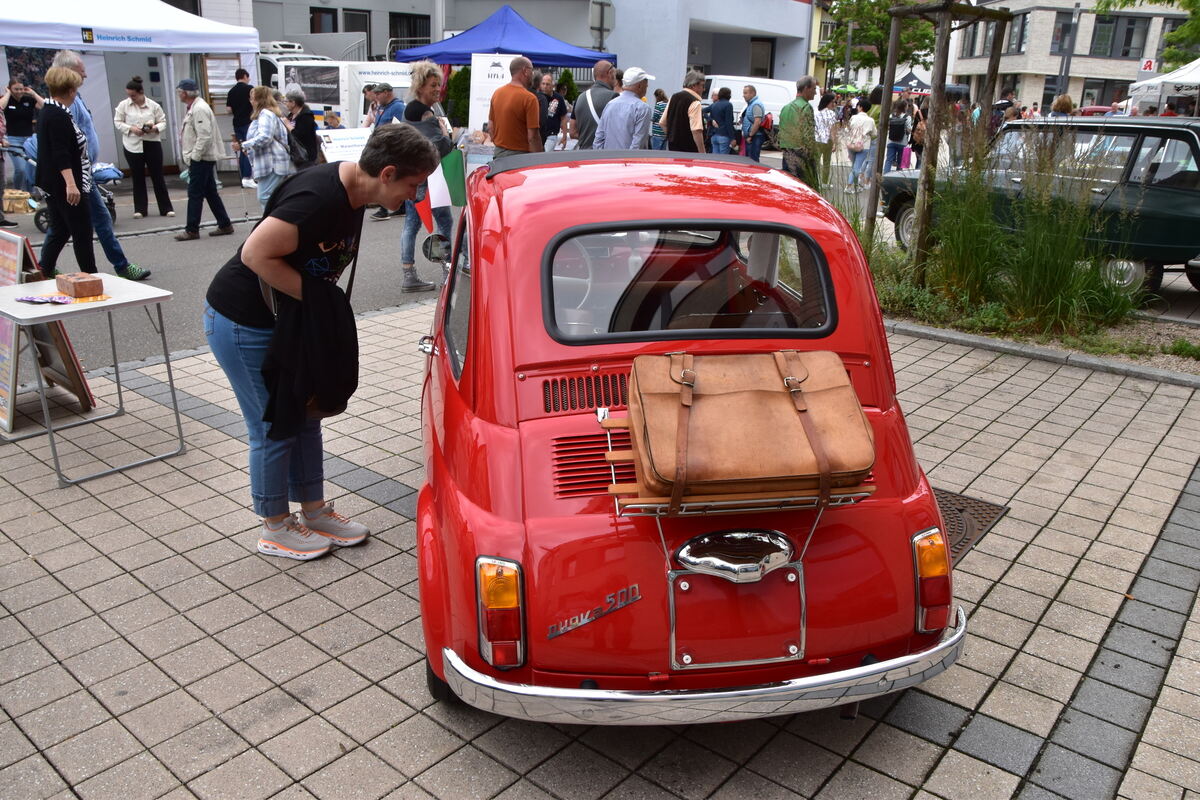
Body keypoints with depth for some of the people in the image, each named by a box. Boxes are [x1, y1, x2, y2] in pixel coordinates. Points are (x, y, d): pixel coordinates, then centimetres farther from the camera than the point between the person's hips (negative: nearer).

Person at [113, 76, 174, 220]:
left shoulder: (154, 105, -1)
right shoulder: (123, 105, 0)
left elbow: (163, 122, 3)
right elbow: (117, 122, 3)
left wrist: (155, 128, -18)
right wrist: (131, 128, -14)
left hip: (152, 144, -1)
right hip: (133, 145, 1)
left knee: (157, 176, 2)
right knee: (137, 177, 6)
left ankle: (166, 208, 7)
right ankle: (140, 209, 13)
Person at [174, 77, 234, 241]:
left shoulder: (199, 108, -17)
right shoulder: (194, 107, 15)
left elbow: (204, 136, -23)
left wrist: (194, 157, -19)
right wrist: (191, 157, 16)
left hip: (200, 160, -10)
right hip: (199, 159, 10)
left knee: (195, 194, -4)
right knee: (210, 193, 12)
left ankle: (191, 230, 1)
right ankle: (224, 225, 16)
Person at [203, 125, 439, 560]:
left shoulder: (352, 192, 0)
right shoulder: (320, 198, -30)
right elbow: (256, 253, -30)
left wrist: (321, 300, 3)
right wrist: (315, 296, -23)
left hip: (282, 318, 9)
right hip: (242, 324, -9)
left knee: (305, 417, 16)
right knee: (274, 428, 2)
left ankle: (315, 511, 32)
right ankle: (275, 529, 22)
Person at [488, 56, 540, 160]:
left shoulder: (496, 93, 7)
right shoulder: (529, 98, -15)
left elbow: (490, 127, 14)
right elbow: (532, 136, -18)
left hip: (498, 154, 7)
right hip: (520, 155, -7)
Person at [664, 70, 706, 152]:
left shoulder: (673, 97, 11)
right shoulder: (695, 103, -15)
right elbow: (696, 131, -24)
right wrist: (702, 154, -23)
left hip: (672, 148, 8)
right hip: (688, 150, -8)